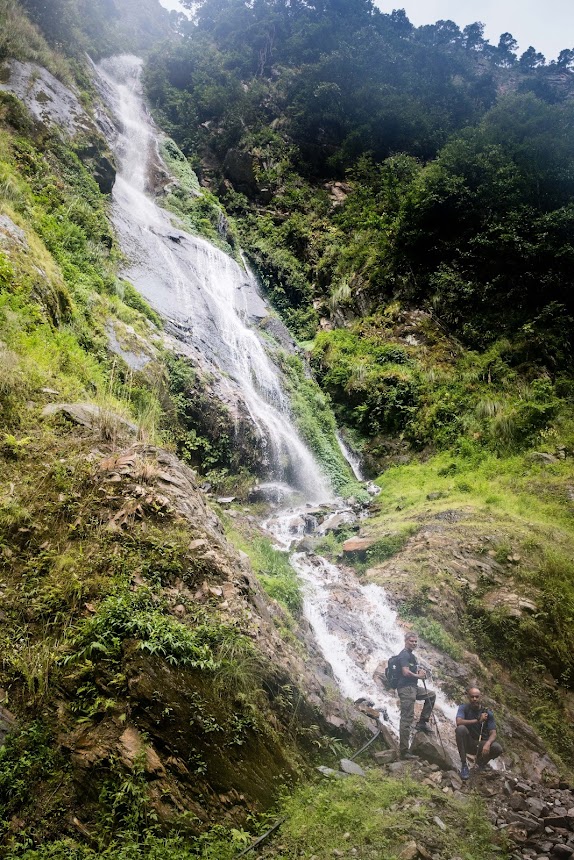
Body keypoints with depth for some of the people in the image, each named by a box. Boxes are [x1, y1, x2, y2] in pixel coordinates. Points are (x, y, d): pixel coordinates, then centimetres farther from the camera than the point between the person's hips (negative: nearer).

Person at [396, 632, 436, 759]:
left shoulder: (411, 655, 19)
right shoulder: (404, 655, -13)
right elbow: (406, 672, -25)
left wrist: (420, 671, 5)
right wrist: (419, 676, -8)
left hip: (413, 688, 10)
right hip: (405, 688, -10)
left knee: (431, 695, 23)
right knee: (407, 719, -10)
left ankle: (422, 723, 20)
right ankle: (403, 751, -9)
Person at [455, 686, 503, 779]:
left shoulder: (488, 713, -6)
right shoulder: (463, 708, -10)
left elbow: (493, 733, -14)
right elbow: (459, 722, -29)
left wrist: (487, 743, -35)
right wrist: (478, 720, -27)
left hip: (481, 744, 2)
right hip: (467, 743, -2)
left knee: (497, 748, -29)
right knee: (461, 728, -33)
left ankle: (481, 762, 8)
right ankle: (463, 765, -20)